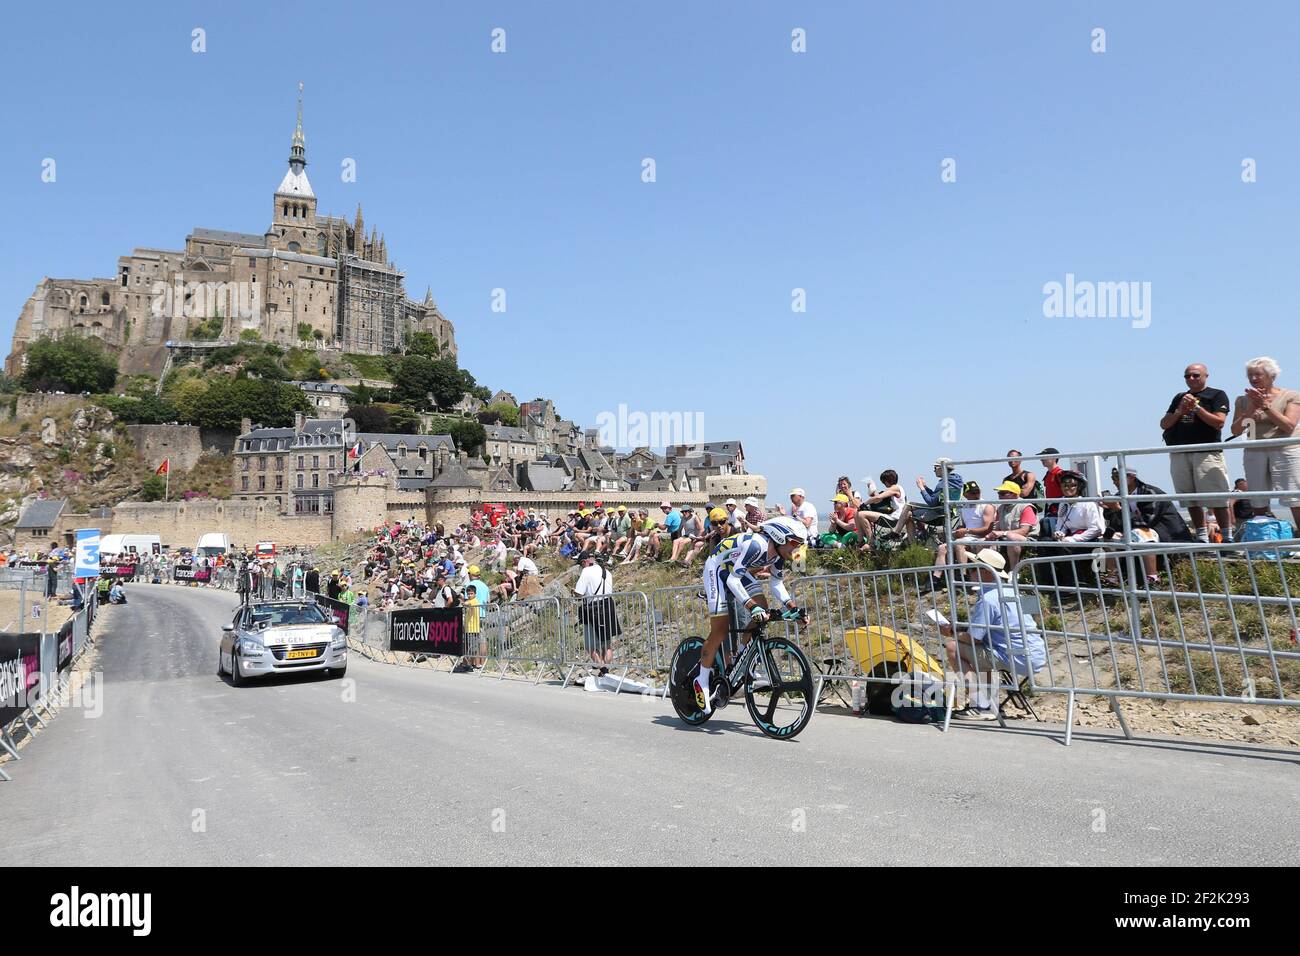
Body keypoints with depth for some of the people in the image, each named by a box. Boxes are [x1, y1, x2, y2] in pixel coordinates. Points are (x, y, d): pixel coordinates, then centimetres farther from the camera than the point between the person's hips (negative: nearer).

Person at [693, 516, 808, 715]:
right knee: (720, 629, -10)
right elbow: (732, 580, -38)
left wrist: (793, 608, -11)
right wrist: (752, 607, -47)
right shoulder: (756, 544, -35)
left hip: (740, 571, 8)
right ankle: (702, 681, 2)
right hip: (718, 569, -8)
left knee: (762, 610, -7)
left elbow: (777, 584, 1)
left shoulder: (779, 553, -9)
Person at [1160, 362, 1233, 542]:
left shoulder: (1217, 395, 5)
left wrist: (1196, 407, -9)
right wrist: (1180, 411, -2)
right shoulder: (1179, 397, 19)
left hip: (1207, 453, -5)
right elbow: (1164, 424, 14)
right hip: (1179, 454, 5)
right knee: (1191, 500, 6)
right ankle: (1202, 538, 12)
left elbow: (1218, 422, -7)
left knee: (1217, 500, -7)